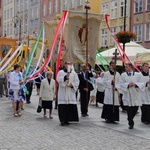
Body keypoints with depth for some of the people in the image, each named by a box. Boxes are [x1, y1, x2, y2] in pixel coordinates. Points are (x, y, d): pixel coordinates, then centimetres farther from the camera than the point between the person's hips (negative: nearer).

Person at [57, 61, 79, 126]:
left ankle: (67, 120, 6)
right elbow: (59, 80, -10)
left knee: (71, 107, -3)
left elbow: (76, 82, 7)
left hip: (71, 92, 2)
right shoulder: (60, 72, 5)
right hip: (62, 92, -2)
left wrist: (72, 84, -12)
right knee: (62, 107, -7)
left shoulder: (74, 73, 12)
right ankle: (62, 120, -1)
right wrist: (66, 76, -23)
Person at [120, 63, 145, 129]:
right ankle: (131, 123, 9)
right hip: (127, 96, -1)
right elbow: (121, 84, -2)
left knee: (135, 110, 6)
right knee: (129, 110, -4)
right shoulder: (123, 75, 6)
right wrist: (128, 84, -18)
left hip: (136, 96, 1)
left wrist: (135, 84, -18)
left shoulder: (138, 75, 4)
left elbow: (142, 84, -1)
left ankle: (130, 120, 34)